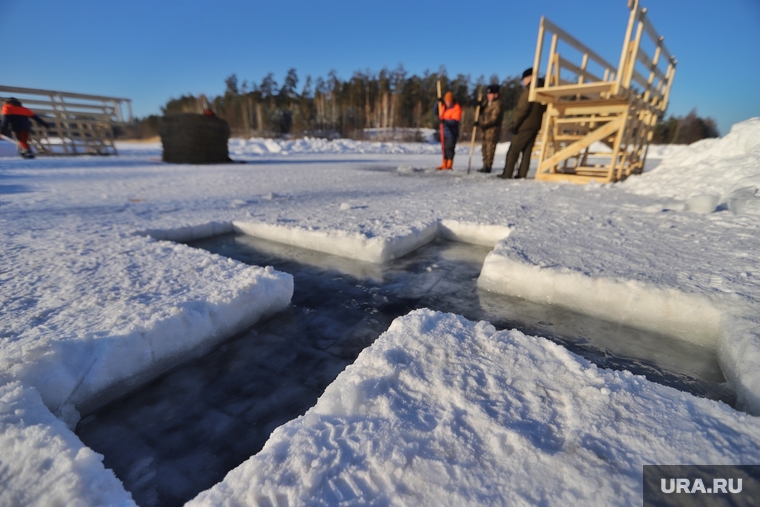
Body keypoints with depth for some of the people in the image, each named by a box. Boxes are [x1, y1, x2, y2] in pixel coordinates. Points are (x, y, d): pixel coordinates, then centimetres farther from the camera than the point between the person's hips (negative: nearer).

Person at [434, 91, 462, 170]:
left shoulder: (457, 108, -11)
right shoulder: (443, 105, 8)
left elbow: (455, 121, -20)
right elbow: (436, 112, 13)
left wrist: (445, 121, -34)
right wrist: (438, 103, -1)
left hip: (452, 132, -7)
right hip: (444, 131, 7)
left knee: (449, 148, -8)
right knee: (444, 148, 10)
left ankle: (449, 165, -3)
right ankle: (444, 165, 18)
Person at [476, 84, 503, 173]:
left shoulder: (497, 104, -12)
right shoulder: (488, 103, 16)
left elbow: (494, 119, -20)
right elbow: (481, 112, 20)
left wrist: (481, 124, -23)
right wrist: (479, 106, 1)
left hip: (493, 130, -9)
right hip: (486, 129, 9)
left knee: (490, 148, -8)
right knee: (485, 148, 11)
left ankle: (487, 167, -5)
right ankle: (485, 166, 18)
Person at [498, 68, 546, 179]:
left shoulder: (529, 91, -10)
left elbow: (522, 109, -17)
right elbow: (543, 109, 20)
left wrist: (514, 124, -15)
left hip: (525, 125, -8)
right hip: (536, 125, 8)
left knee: (513, 150, -6)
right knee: (527, 151, 7)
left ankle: (507, 174, -8)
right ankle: (522, 174, 4)